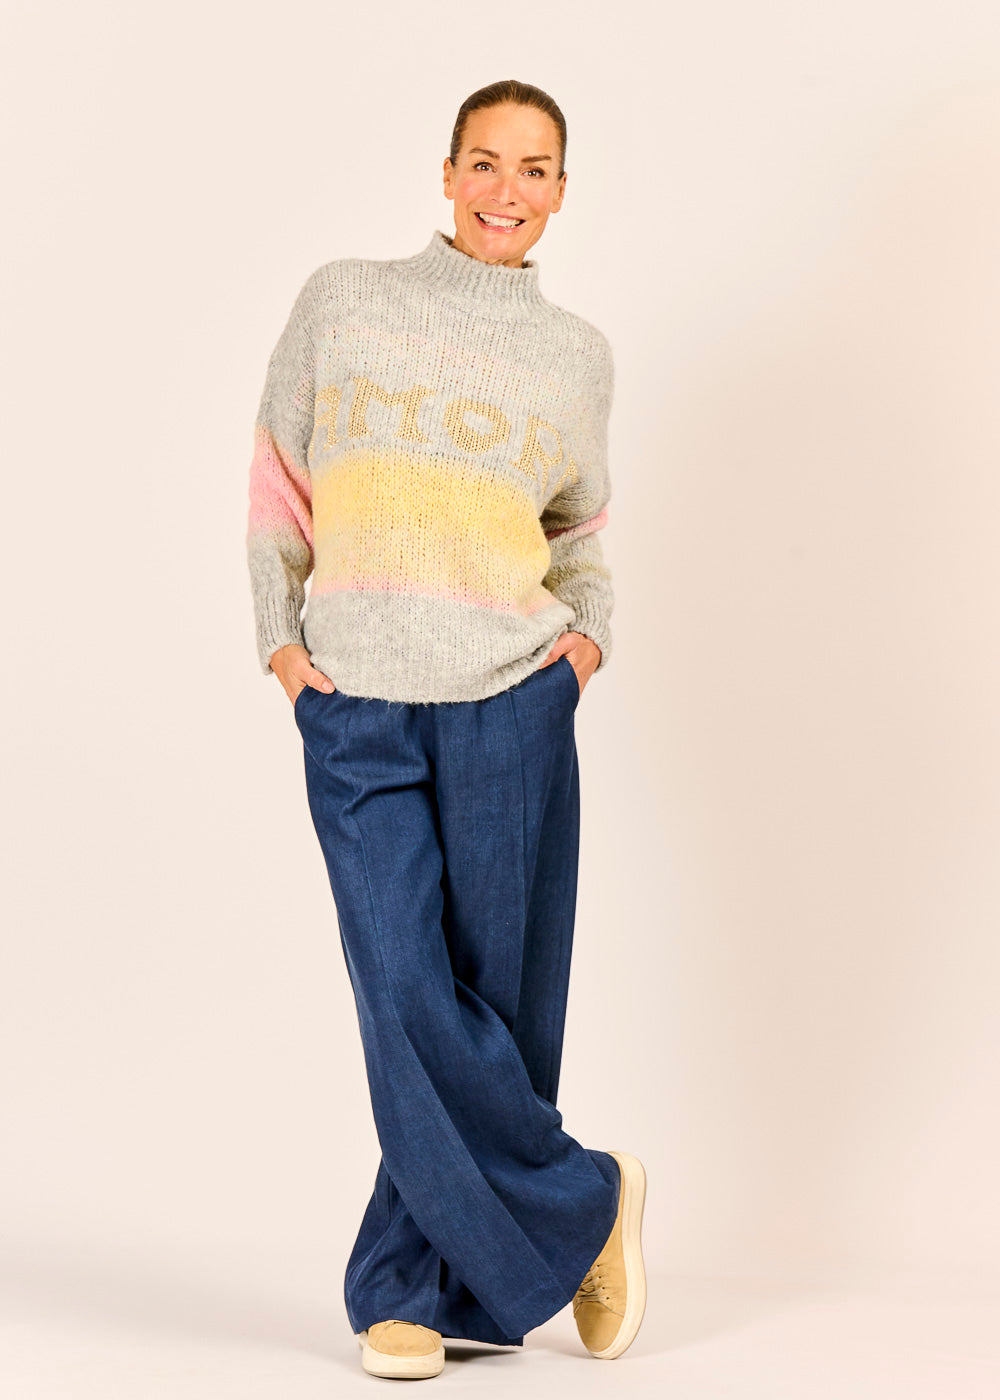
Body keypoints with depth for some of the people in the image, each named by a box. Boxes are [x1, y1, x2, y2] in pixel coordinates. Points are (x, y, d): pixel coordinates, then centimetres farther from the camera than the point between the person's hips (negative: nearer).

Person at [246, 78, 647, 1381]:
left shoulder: (577, 354, 11)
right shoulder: (341, 301, 8)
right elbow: (279, 487, 13)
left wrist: (592, 633, 6)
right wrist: (279, 638, 3)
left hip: (512, 705, 1)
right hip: (356, 708, -1)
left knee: (497, 999, 1)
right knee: (407, 996, -8)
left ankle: (412, 1288, 18)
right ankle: (580, 1202, 11)